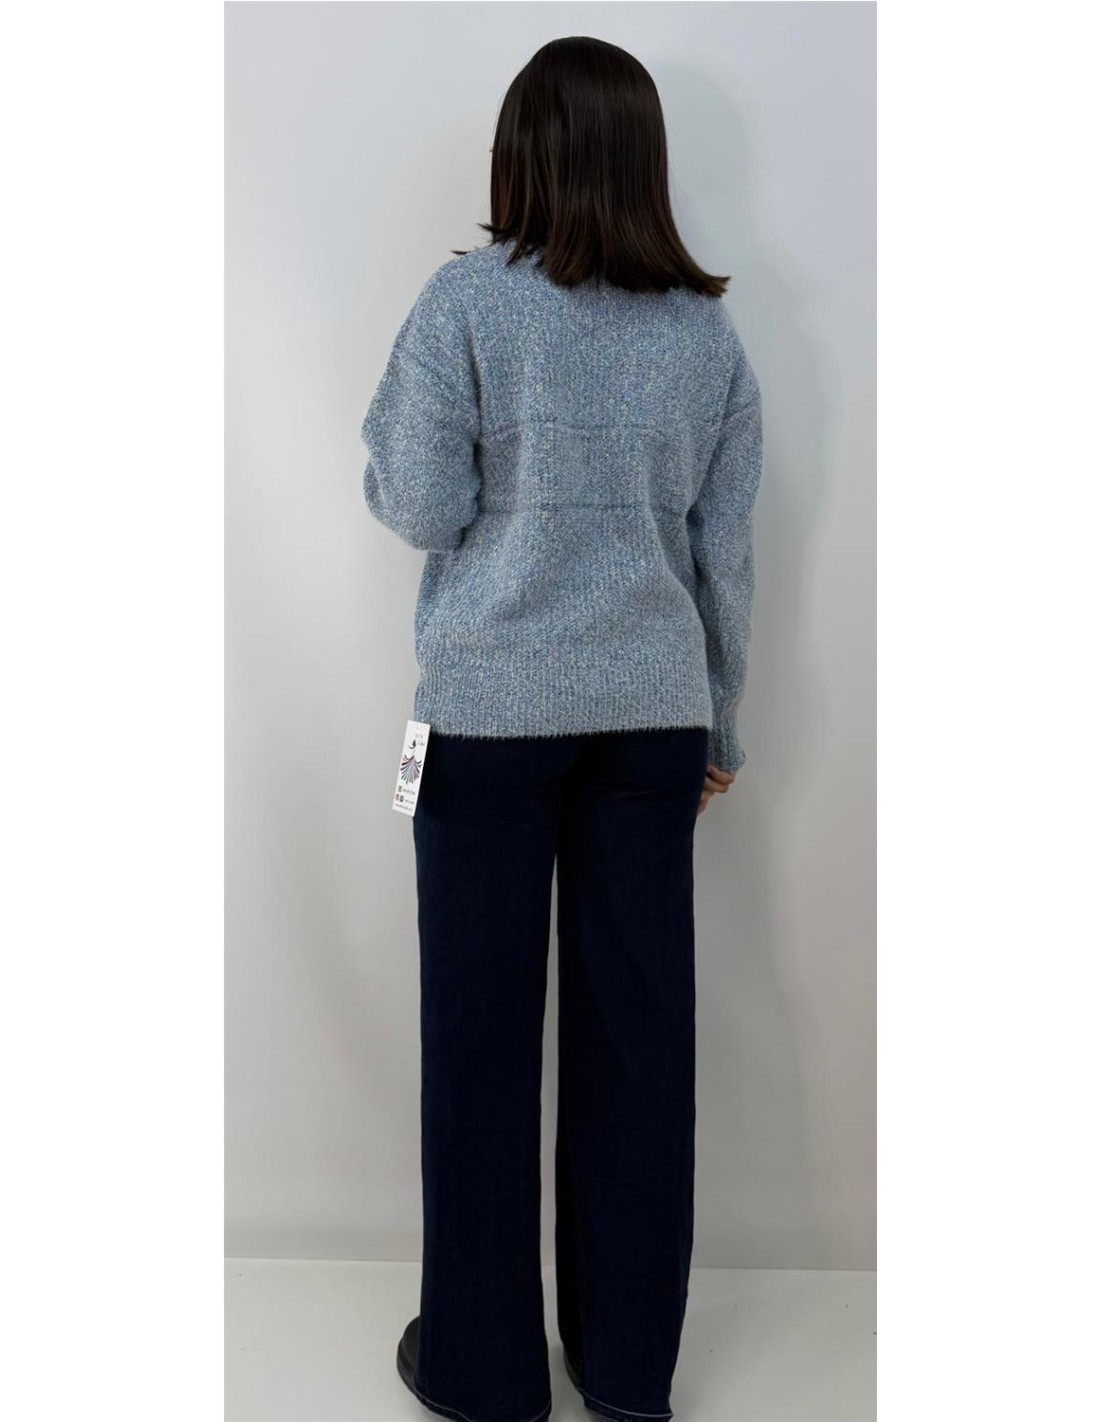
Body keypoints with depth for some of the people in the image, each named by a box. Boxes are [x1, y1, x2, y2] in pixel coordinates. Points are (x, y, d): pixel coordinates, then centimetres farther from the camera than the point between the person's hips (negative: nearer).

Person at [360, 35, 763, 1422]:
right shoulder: (709, 329, 6)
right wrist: (719, 725, 16)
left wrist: (387, 417, 13)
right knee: (638, 1022, 10)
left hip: (493, 706, -3)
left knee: (482, 1025, 8)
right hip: (654, 710, 4)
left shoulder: (467, 300, -6)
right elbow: (727, 550, 8)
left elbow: (422, 508, -8)